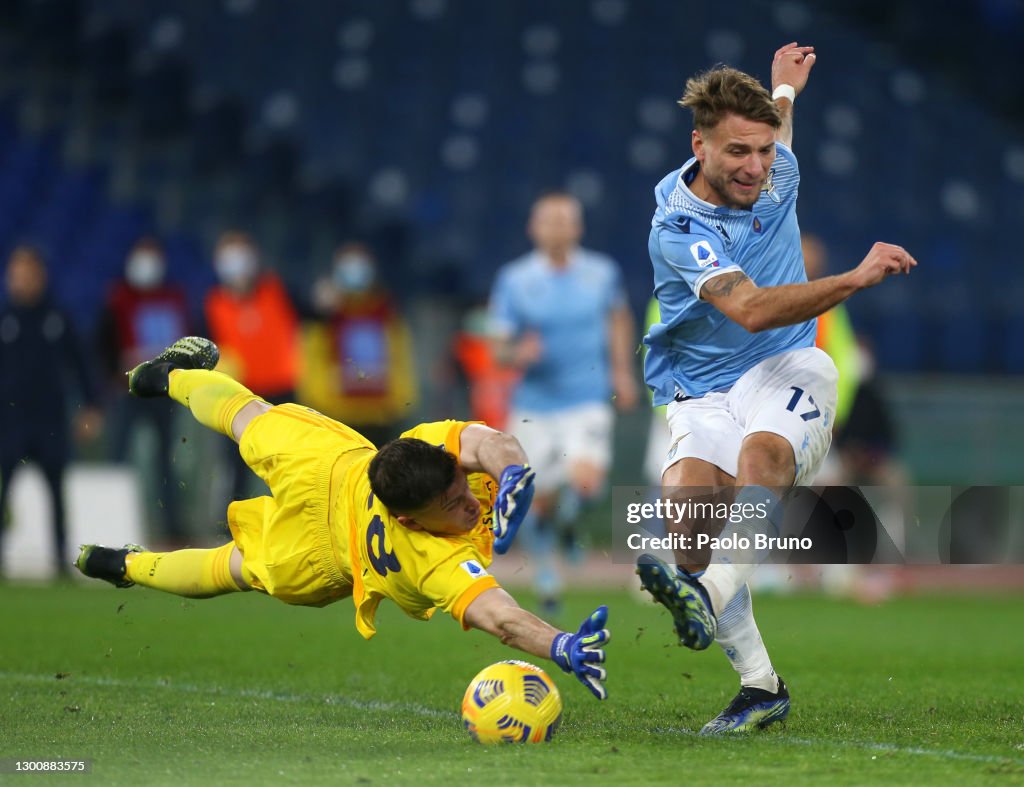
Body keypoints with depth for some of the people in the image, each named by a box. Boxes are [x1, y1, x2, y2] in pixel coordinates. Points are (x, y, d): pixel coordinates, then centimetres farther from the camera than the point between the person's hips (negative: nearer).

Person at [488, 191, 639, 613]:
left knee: (585, 483, -23)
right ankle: (545, 573, 35)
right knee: (542, 502, 7)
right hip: (535, 406, 0)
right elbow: (499, 349, -4)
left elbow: (619, 317, 21)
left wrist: (622, 370, 16)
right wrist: (519, 354, -25)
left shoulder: (602, 272, 0)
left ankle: (569, 512, 15)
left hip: (588, 400, 0)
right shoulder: (514, 279, -5)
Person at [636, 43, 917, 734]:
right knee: (686, 507, -27)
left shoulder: (776, 173, 1)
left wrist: (784, 89, 50)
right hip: (702, 396, -2)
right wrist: (856, 278, -39)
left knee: (763, 449, -33)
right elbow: (750, 308, -30)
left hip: (787, 371, 2)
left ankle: (710, 597, -55)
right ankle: (760, 684, -19)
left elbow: (774, 122, 29)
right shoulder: (677, 226, -16)